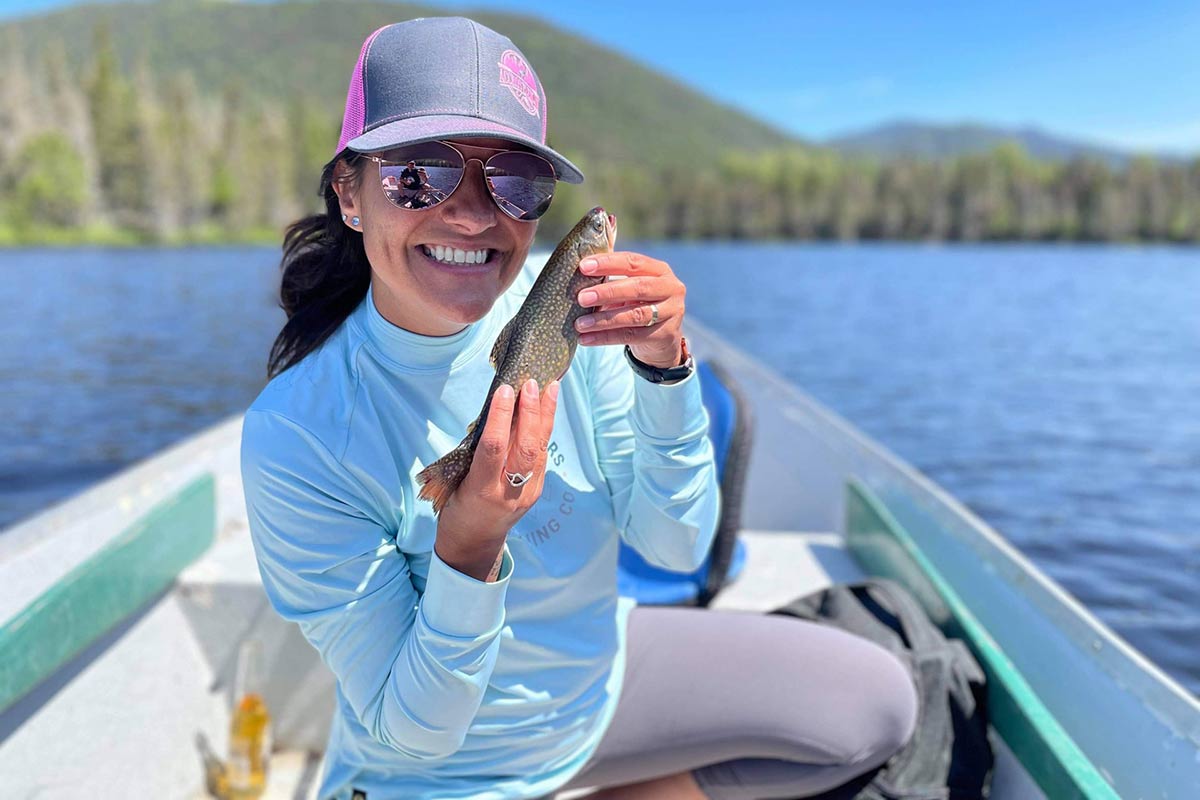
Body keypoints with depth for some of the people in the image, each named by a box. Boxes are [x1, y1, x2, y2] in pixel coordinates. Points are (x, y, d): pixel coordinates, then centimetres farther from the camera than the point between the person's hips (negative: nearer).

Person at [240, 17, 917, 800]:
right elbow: (409, 731, -20)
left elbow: (679, 546, -12)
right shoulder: (297, 438, -28)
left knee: (876, 704, 3)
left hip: (601, 674, 4)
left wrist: (663, 368, -27)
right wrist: (469, 545, -38)